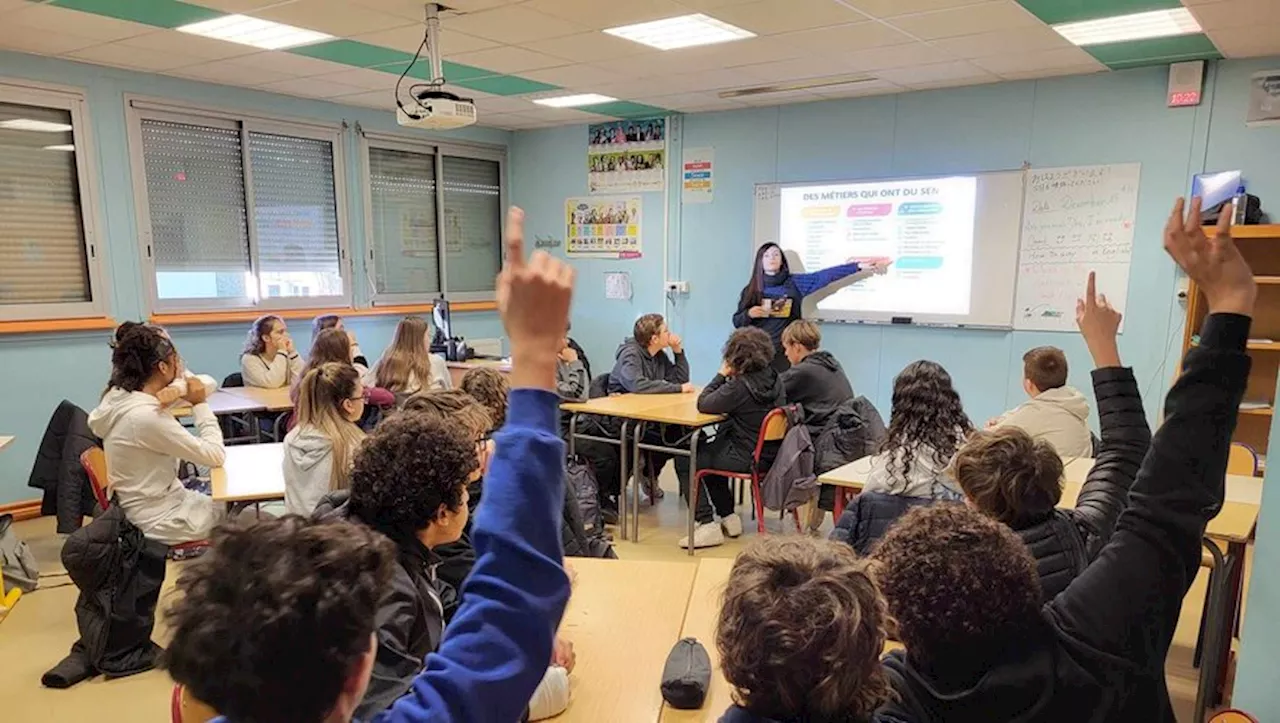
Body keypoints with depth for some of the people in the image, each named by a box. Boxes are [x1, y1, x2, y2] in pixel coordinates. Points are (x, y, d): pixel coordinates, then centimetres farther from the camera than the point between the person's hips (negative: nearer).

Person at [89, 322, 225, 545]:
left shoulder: (119, 396, -2)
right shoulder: (147, 417, -29)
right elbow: (216, 456, -22)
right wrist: (200, 404, -16)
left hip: (157, 502, 8)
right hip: (163, 521, -8)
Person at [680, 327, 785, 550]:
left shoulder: (740, 386, -24)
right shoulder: (774, 379, 1)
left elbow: (703, 405, -15)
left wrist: (721, 375, -7)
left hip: (747, 458, -9)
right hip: (771, 454, 9)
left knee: (684, 462, 4)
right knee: (710, 452, 32)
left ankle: (707, 525, 1)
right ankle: (728, 517, 35)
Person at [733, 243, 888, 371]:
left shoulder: (794, 283, 4)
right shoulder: (751, 290, 8)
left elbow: (826, 275, -6)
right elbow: (737, 322, 10)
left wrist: (859, 266, -15)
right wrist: (749, 314, -11)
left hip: (784, 354, -1)